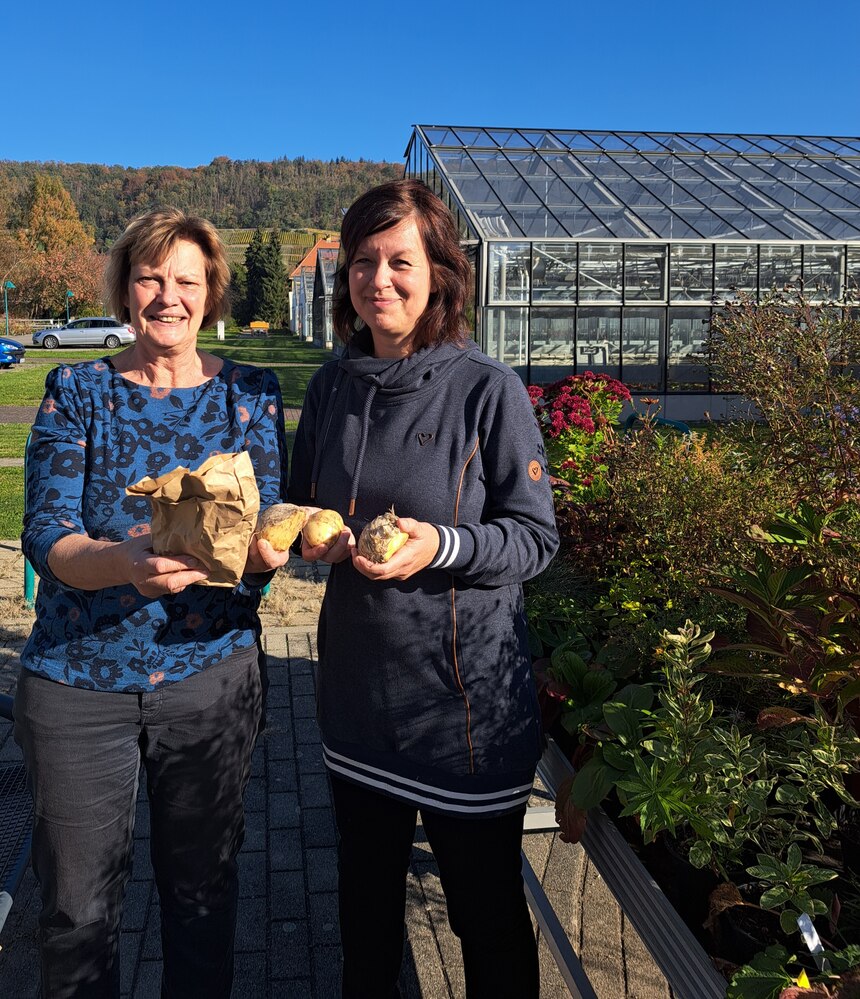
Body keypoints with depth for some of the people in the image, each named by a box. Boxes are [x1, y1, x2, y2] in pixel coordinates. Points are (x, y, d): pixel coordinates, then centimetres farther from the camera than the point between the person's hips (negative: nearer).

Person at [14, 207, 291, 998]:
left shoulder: (249, 392, 2)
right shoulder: (76, 391, -1)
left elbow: (272, 525, -2)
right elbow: (46, 536, -11)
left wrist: (264, 549, -27)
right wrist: (126, 562, -33)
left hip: (210, 672, 1)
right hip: (77, 680, 0)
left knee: (203, 887, 17)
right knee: (78, 901, 13)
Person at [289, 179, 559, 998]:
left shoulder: (488, 390, -13)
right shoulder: (332, 385, 3)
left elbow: (536, 537, -10)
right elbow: (302, 502, 15)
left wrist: (442, 546, -27)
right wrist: (308, 533, -8)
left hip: (466, 689, -5)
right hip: (356, 677, 5)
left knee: (487, 910, 13)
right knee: (364, 891, 25)